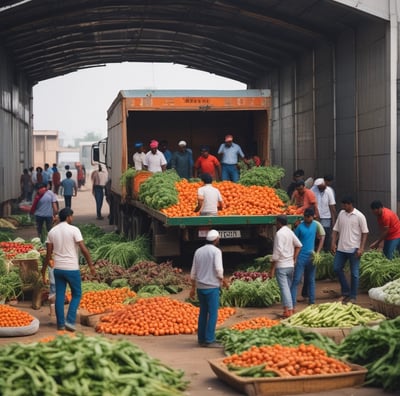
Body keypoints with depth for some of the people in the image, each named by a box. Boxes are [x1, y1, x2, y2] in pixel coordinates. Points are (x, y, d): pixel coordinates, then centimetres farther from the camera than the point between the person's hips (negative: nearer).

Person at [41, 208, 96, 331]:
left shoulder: (52, 231, 4)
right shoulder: (74, 230, -9)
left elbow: (48, 253, 4)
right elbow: (84, 249, -13)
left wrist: (44, 269, 12)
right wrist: (91, 265, -6)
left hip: (58, 269, 4)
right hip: (72, 269, -4)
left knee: (59, 296, 11)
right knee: (77, 295, 9)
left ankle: (60, 323, 13)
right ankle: (70, 321, -2)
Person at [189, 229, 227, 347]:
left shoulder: (198, 251, 9)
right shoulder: (216, 251, -8)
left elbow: (193, 271, 11)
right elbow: (219, 269, -16)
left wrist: (193, 287, 17)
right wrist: (223, 281, 2)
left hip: (200, 287, 6)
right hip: (212, 286, -6)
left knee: (203, 313, 13)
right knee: (213, 313, -2)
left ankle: (201, 339, 14)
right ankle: (209, 340, -5)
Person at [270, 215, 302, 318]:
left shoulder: (279, 233, -14)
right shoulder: (290, 232, 10)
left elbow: (277, 252, -18)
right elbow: (298, 245, 16)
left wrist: (272, 268, -14)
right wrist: (294, 259, 16)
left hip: (281, 266, -8)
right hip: (290, 265, 8)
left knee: (284, 288, -9)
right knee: (289, 287, 15)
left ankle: (288, 310, -16)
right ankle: (290, 308, 17)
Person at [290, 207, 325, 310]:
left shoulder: (316, 225, 1)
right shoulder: (299, 226, -7)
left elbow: (322, 238, 7)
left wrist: (317, 252, -2)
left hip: (311, 256, 3)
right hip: (301, 256, -3)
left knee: (311, 280, 14)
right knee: (296, 280, -7)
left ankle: (312, 302, 24)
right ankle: (292, 304, -10)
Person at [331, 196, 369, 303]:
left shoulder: (359, 216, -9)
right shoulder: (341, 213, 6)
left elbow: (365, 233, -7)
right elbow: (336, 230, 11)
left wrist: (361, 248, -14)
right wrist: (333, 243, 1)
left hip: (353, 249, -5)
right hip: (341, 248, 5)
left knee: (354, 273, 3)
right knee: (337, 269, 8)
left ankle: (353, 296, 14)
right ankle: (345, 292, 23)